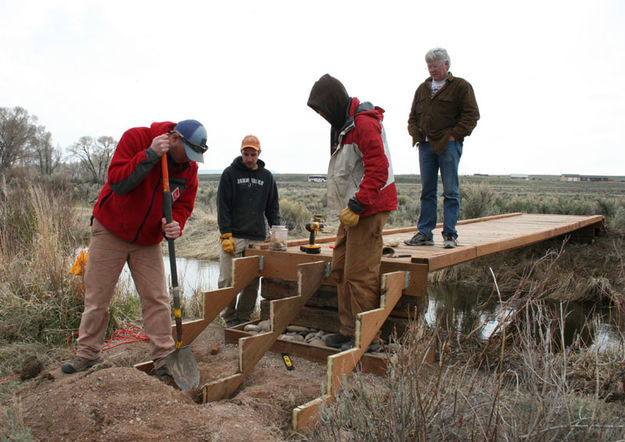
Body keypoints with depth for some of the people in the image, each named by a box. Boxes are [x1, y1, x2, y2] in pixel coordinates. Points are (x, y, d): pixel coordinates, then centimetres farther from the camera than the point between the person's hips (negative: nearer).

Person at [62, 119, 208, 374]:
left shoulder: (189, 168, -7)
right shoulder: (135, 138, -18)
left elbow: (183, 206, -1)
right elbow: (117, 182, -27)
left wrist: (175, 225, -23)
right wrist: (150, 155, -35)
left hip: (148, 241, 3)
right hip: (110, 231, -2)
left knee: (156, 298, -1)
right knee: (96, 295, 5)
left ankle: (164, 357, 8)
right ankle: (87, 352, 22)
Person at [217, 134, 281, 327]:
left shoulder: (267, 176, 14)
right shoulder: (230, 173, 4)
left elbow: (272, 208, 17)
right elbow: (223, 206, -2)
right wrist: (226, 235, -10)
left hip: (258, 238, 3)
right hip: (234, 237, -3)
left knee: (252, 283, 4)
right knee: (228, 280, -4)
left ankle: (244, 317, 16)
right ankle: (230, 318, 10)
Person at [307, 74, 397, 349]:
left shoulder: (364, 122, -15)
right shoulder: (342, 124, 17)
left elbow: (378, 169, -23)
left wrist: (356, 206, -24)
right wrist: (346, 207, 17)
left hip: (368, 209, -10)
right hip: (351, 210, 11)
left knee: (359, 275, -7)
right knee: (340, 271, 12)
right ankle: (347, 330, 22)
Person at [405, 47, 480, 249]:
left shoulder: (461, 86, 1)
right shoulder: (423, 88, 18)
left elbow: (471, 115, -4)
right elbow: (413, 115, 24)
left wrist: (454, 135, -12)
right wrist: (415, 133, 7)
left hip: (448, 145, -5)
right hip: (425, 145, 5)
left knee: (450, 191, -3)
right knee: (427, 191, 7)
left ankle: (450, 234, 1)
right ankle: (424, 233, 11)